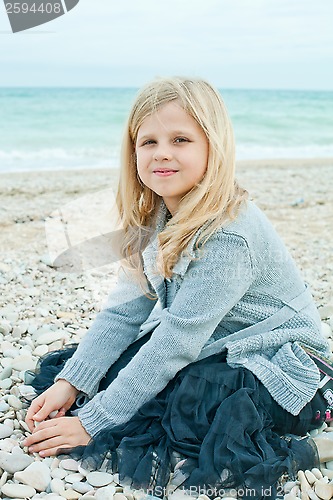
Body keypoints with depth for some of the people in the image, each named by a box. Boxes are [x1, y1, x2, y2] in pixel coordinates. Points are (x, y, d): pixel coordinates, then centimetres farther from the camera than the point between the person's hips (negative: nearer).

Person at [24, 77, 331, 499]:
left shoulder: (229, 236, -30)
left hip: (270, 361, -7)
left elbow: (176, 341, -29)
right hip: (201, 350, 8)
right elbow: (123, 311, -3)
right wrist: (70, 382, -13)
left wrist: (93, 422, -25)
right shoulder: (153, 220, -5)